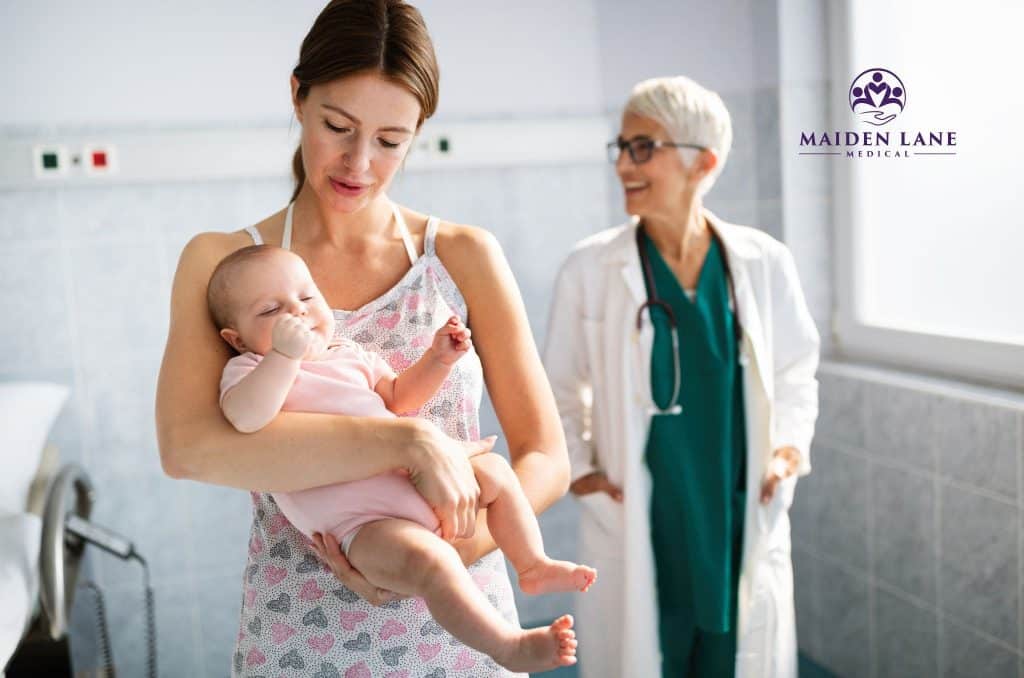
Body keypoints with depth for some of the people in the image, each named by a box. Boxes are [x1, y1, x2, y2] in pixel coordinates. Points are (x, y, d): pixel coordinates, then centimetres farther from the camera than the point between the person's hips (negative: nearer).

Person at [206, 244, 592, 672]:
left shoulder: (348, 355, 21)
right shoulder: (248, 369, 2)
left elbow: (398, 396, 28)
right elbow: (247, 418, -21)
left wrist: (437, 359, 13)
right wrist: (285, 353, -30)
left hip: (422, 482, 8)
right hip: (362, 523, -8)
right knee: (430, 559, -33)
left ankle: (534, 566, 15)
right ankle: (509, 647, -20)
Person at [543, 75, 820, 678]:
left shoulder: (764, 263, -2)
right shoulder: (590, 268, -7)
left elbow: (795, 373, 12)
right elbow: (559, 388, 5)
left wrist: (790, 444, -3)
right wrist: (577, 466, -6)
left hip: (745, 528, 2)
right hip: (636, 533, -1)